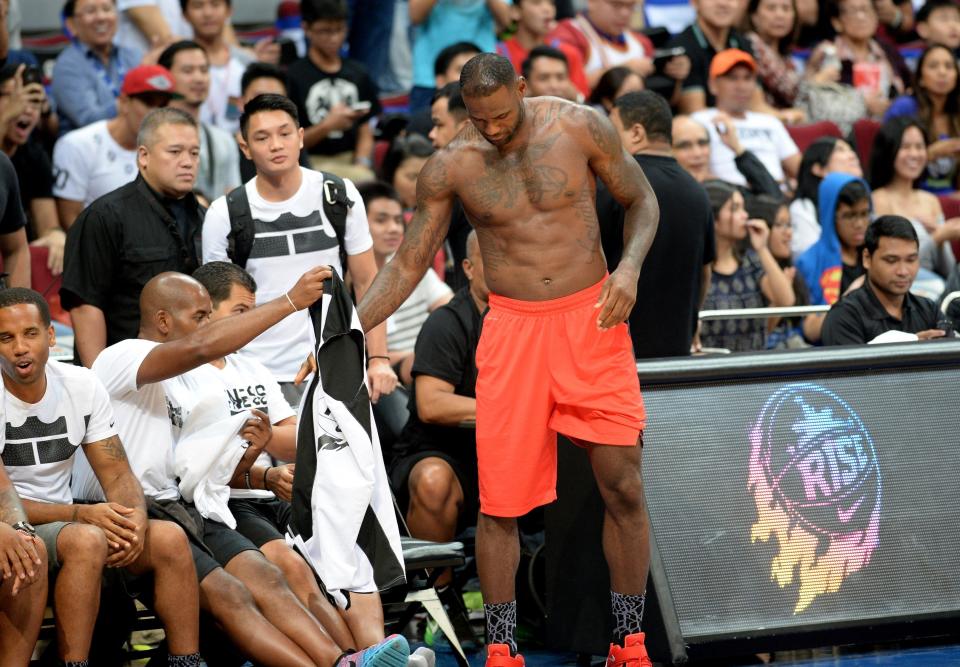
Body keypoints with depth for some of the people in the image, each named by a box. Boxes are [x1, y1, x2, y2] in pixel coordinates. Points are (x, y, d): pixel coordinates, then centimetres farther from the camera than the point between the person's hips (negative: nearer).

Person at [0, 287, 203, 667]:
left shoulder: (82, 386, 2)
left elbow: (117, 474, 4)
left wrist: (136, 518, -19)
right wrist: (81, 514, -25)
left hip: (64, 521, 6)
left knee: (169, 538, -16)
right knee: (87, 541, -35)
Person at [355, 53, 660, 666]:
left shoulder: (580, 126, -5)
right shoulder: (451, 167, -3)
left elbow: (642, 201, 7)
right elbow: (409, 263, 3)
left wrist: (629, 267, -12)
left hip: (591, 317, 0)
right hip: (513, 328, 0)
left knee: (623, 488, -1)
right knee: (501, 501, -2)